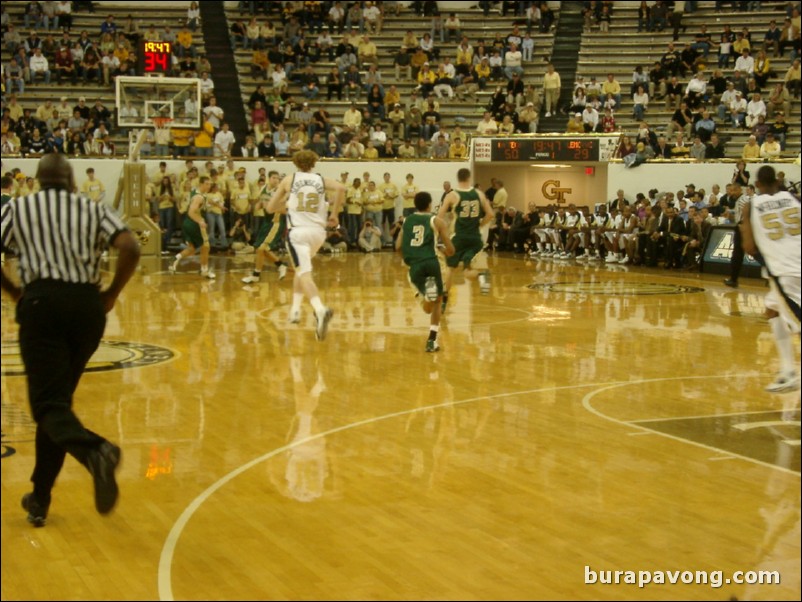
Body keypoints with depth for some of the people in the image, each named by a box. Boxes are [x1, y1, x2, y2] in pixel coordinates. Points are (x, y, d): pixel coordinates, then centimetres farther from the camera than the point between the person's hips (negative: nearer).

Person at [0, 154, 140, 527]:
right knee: (58, 396, 17)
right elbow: (131, 249, -3)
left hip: (42, 301, -3)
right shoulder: (94, 209, 13)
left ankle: (95, 451, -39)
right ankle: (39, 499, 21)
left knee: (48, 402, -6)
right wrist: (112, 294, 8)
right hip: (87, 304, 3)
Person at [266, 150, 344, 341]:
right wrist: (334, 213, 0)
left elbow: (271, 208, 13)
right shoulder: (321, 180, 11)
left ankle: (320, 310, -40)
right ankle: (295, 309, 28)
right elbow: (340, 188, -10)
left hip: (298, 231, -3)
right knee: (302, 269, 28)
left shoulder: (289, 179, 10)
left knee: (304, 273, -15)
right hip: (318, 231, 3)